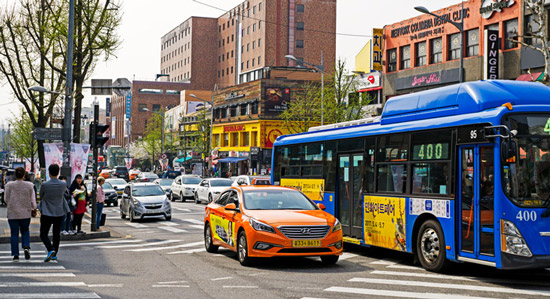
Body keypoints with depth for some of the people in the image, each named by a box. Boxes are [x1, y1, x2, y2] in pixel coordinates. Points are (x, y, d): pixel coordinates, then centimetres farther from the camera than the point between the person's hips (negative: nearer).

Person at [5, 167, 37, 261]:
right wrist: (33, 208, 18)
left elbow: (6, 199, 1)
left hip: (12, 213, -1)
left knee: (14, 233, 6)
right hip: (26, 213, 1)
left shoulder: (9, 185, -7)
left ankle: (16, 255, 2)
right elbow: (33, 200, -2)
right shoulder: (30, 185, -5)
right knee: (25, 231, 19)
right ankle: (26, 247, -6)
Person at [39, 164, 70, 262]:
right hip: (59, 213, 3)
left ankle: (50, 250, -18)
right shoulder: (63, 184, -5)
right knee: (56, 234, 14)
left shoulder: (44, 185, -13)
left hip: (46, 213, -3)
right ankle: (54, 254, 17)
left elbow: (41, 197, 2)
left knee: (43, 234, 4)